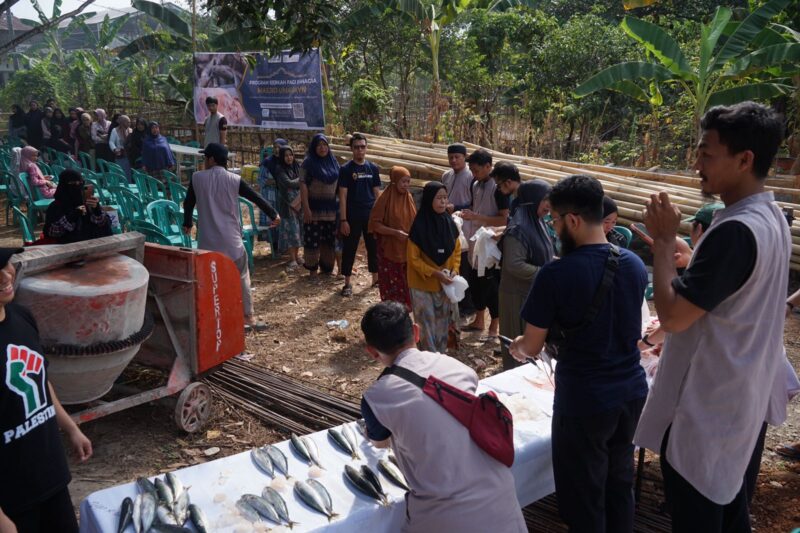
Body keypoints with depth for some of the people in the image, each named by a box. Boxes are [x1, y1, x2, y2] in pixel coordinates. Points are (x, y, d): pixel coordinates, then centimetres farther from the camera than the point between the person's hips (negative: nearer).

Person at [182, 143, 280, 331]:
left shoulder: (197, 178, 1)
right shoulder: (234, 180, -3)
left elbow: (188, 203, 13)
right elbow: (256, 198, 4)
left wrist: (187, 223, 31)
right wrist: (273, 214, 20)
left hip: (208, 239, 1)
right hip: (231, 238, -1)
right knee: (242, 278, 12)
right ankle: (248, 317, 15)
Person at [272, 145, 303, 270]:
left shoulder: (297, 166, 8)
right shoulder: (280, 169, -5)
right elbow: (288, 183, -16)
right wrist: (302, 180, -3)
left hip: (299, 203, 5)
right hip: (288, 204, -5)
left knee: (299, 230, 8)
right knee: (291, 231, -4)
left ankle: (296, 256, 19)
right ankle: (293, 260, -2)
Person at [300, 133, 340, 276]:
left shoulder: (333, 162, 10)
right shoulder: (308, 162, -5)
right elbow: (303, 185, -10)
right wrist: (306, 208, -16)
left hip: (331, 208, 5)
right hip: (314, 208, -5)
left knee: (329, 240, 10)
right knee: (313, 240, -2)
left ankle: (327, 268, 23)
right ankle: (312, 269, 9)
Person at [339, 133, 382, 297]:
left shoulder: (373, 168, 6)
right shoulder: (346, 169, -5)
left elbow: (377, 193, 10)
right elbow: (342, 196, -7)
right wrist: (343, 220, -11)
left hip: (371, 215, 3)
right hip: (353, 216, -3)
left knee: (373, 247, 11)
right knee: (350, 249, 3)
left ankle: (376, 278, 24)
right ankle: (347, 283, 11)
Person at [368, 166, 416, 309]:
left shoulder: (409, 197, 5)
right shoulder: (384, 198, -12)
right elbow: (375, 223, -13)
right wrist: (395, 232, -21)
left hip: (407, 248, 5)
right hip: (388, 249, -5)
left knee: (405, 282, 9)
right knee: (391, 284, 1)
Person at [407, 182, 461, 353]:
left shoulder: (449, 223, -3)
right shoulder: (419, 227, -17)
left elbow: (456, 250, 8)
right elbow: (413, 259, -13)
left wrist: (454, 270, -8)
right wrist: (435, 273, -20)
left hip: (445, 284, 5)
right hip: (423, 284, -5)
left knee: (443, 322, 14)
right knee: (427, 324, 1)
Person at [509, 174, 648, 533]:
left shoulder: (556, 274, -20)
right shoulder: (634, 264, -1)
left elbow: (531, 347, -12)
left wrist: (517, 348, 11)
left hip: (584, 400, -6)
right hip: (632, 391, 6)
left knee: (584, 496, 11)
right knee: (620, 483, 23)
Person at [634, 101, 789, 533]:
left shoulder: (736, 231, -27)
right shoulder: (771, 218, 5)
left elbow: (672, 315, -25)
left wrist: (664, 239, -16)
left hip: (705, 402, -10)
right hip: (738, 394, 10)